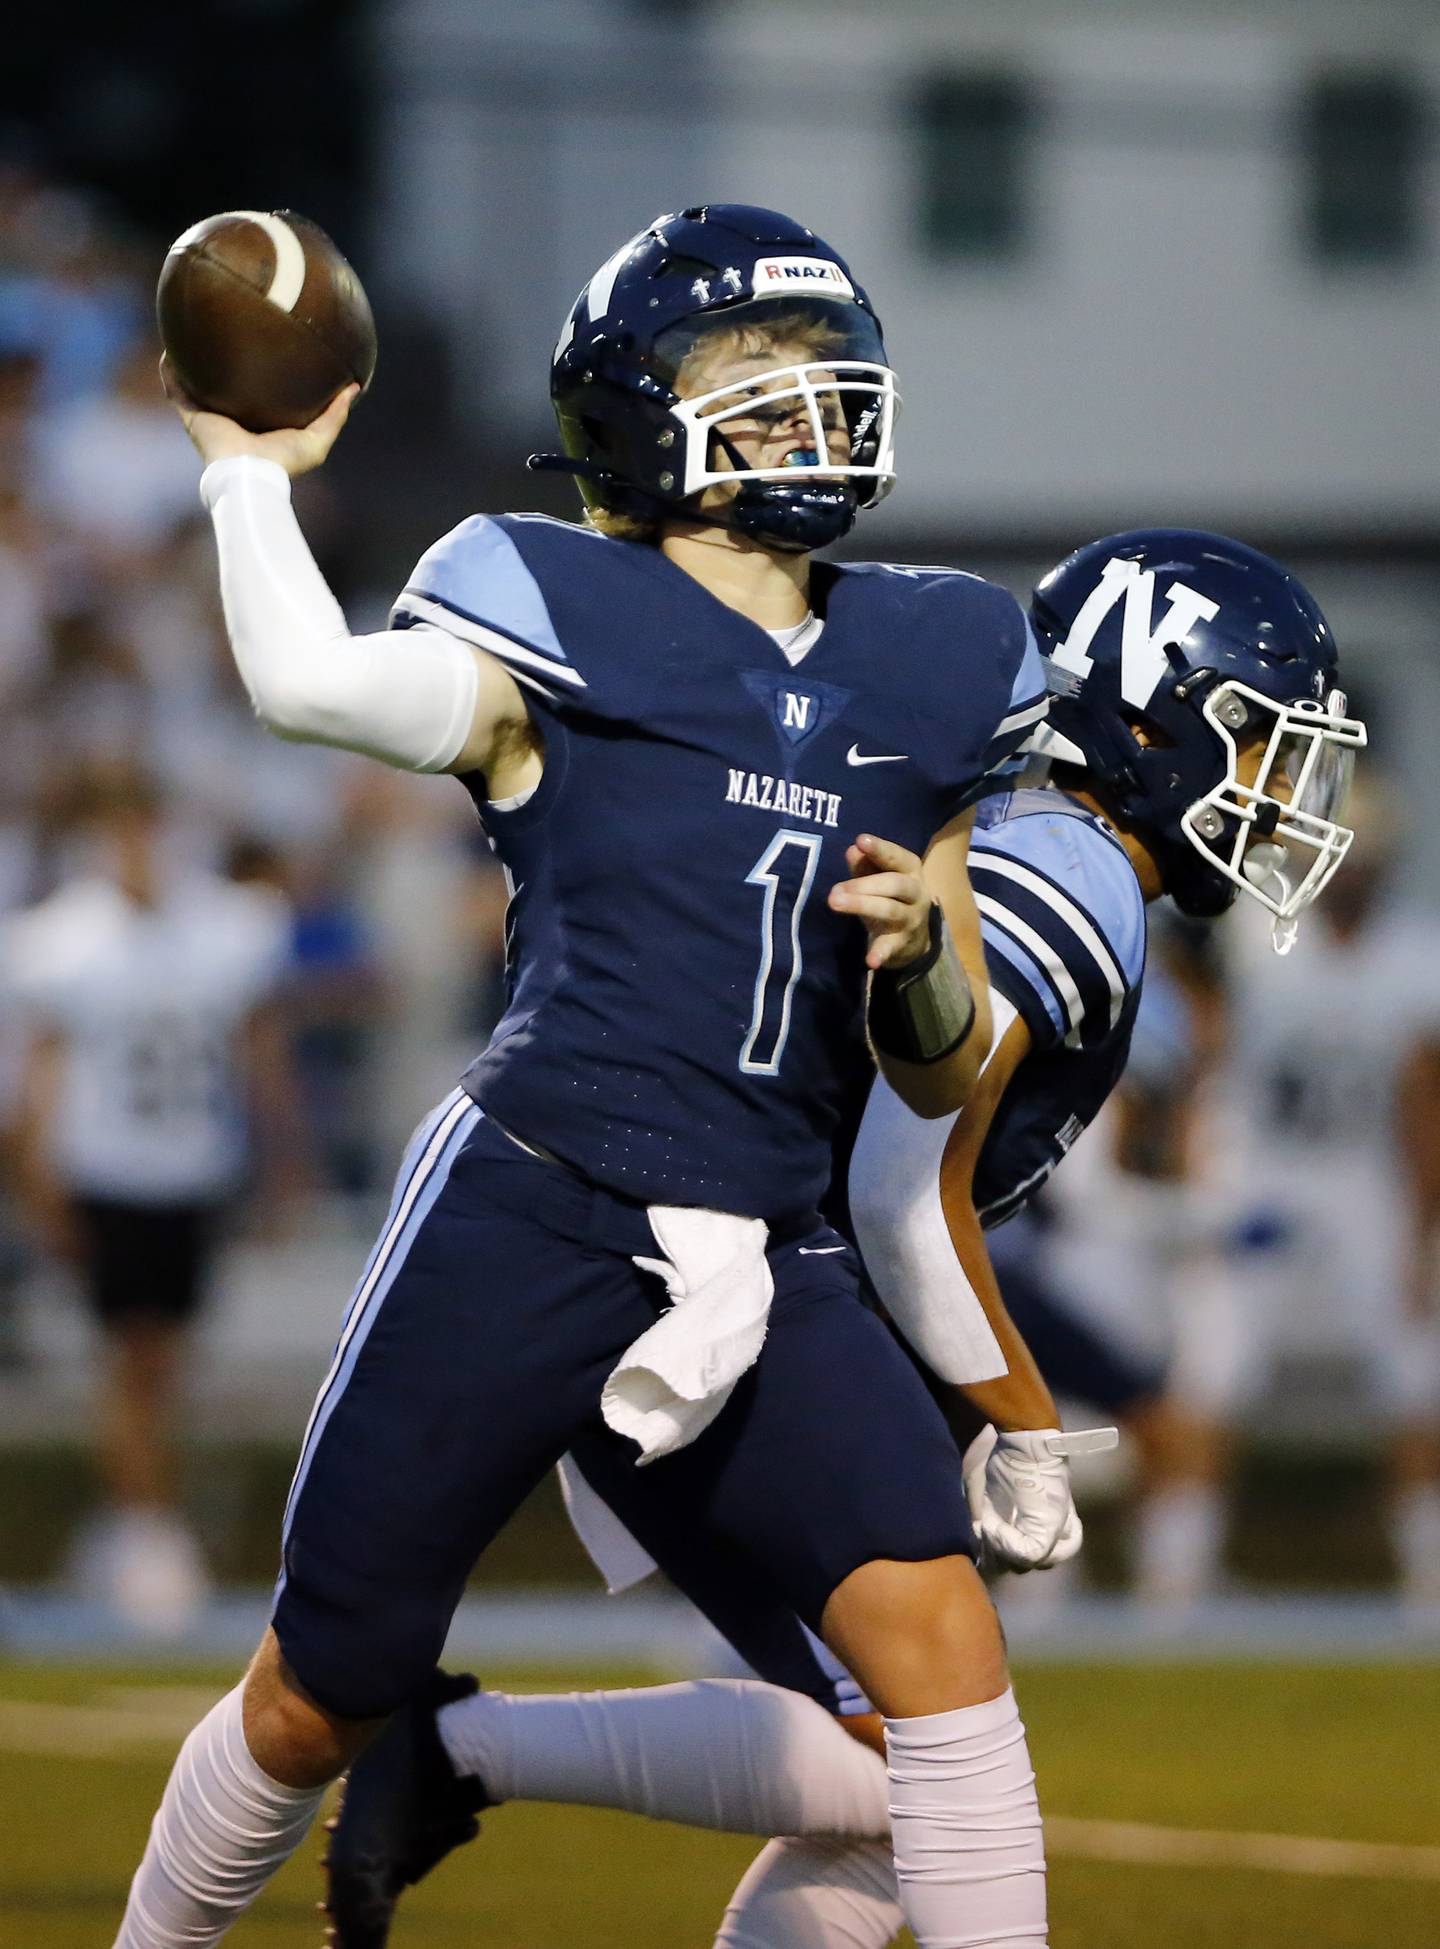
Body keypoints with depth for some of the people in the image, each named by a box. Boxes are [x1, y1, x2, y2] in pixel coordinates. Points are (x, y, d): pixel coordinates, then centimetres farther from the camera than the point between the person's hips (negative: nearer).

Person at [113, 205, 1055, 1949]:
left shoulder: (915, 680, 14)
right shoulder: (554, 638, -1)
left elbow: (945, 1078, 19)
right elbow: (315, 687, -23)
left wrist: (918, 952, -3)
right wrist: (248, 472, -7)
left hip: (768, 1266, 4)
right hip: (526, 1218, -4)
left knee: (938, 1628, -17)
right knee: (322, 1700, 7)